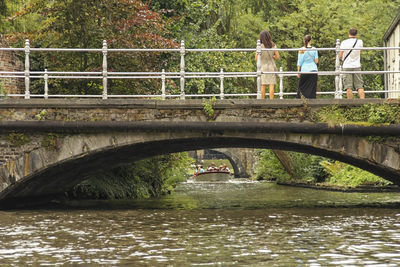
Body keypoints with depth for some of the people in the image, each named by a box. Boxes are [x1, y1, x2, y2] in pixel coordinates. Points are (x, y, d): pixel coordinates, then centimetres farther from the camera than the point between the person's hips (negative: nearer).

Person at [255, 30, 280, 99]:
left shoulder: (260, 46, -12)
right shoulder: (273, 46, -3)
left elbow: (256, 58, -8)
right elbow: (278, 57, 1)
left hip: (263, 67, -2)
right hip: (272, 66, 2)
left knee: (263, 86, 3)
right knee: (271, 85, 0)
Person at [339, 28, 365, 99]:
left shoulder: (344, 42, -6)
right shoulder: (360, 42, 1)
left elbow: (340, 56, -2)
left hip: (347, 66, -2)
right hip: (357, 66, 2)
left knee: (348, 87, -2)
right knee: (359, 86, 3)